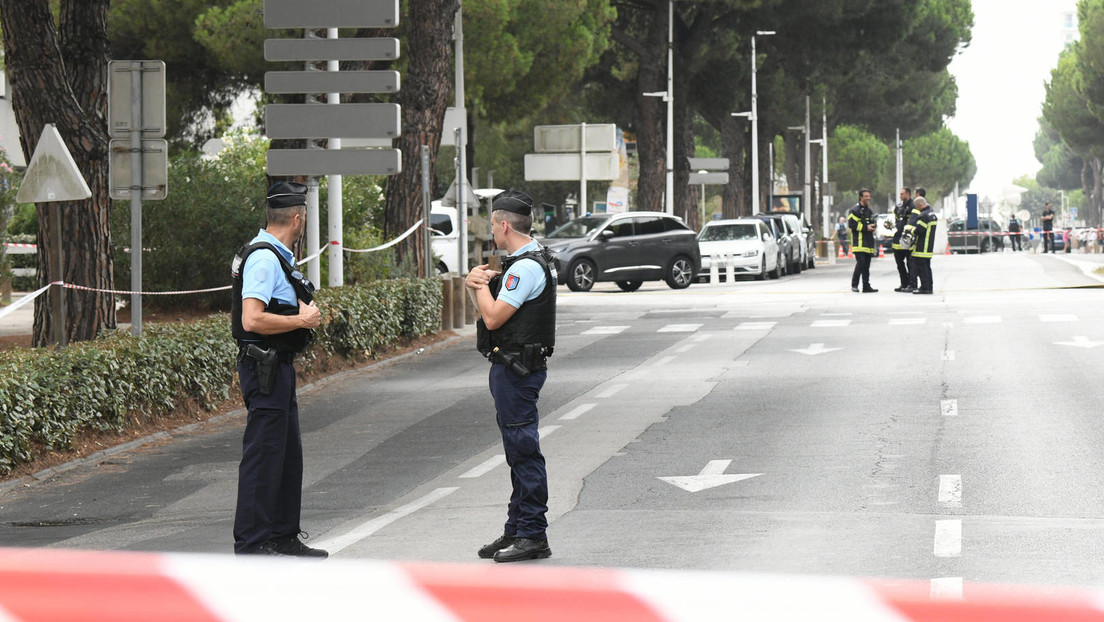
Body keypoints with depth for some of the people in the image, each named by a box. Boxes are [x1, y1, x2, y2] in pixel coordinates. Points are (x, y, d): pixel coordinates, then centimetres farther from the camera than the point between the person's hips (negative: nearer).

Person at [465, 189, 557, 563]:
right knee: (518, 452, 14)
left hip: (517, 370, -11)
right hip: (511, 367, 11)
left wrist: (482, 284, -6)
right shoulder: (525, 262, 16)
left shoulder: (526, 268, -18)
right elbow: (485, 312, 19)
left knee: (524, 450, -8)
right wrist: (476, 283, 1)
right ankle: (517, 531, 21)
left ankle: (533, 536, -5)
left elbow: (493, 318, -22)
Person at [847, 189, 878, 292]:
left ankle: (866, 286, 10)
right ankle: (854, 284, -6)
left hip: (868, 241, 8)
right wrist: (865, 227, -17)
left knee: (866, 265, 8)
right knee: (861, 262, -16)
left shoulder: (869, 210, 20)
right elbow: (851, 224, -14)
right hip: (859, 241, -8)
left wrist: (873, 226, 6)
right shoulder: (855, 210, -7)